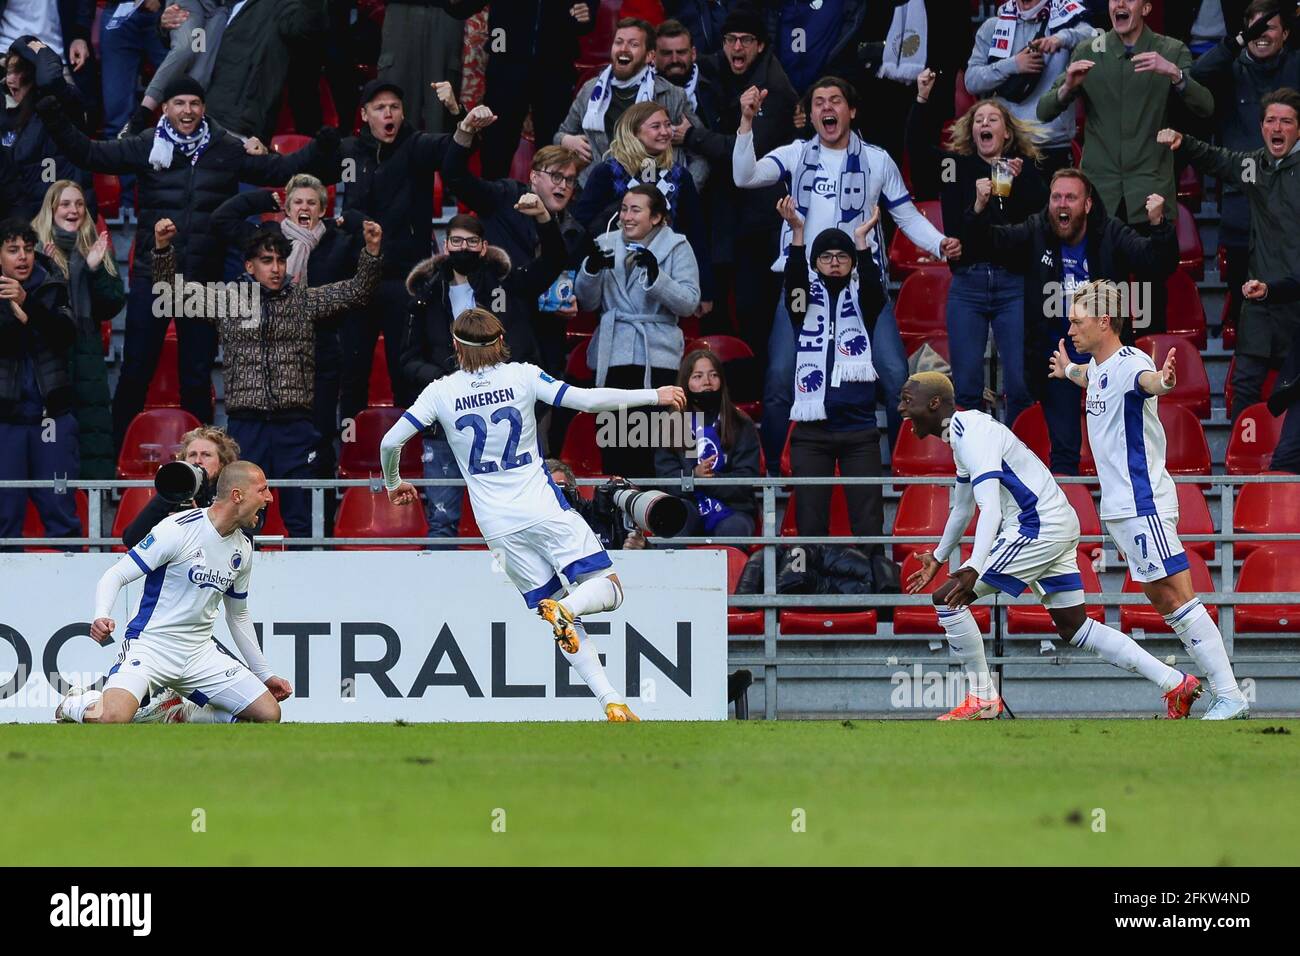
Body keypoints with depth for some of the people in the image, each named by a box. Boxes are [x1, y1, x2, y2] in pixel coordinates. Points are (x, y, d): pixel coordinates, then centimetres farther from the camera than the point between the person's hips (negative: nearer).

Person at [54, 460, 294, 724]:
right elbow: (116, 576, -14)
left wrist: (265, 674, 27)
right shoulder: (178, 529, -14)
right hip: (150, 643, -7)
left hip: (200, 652, 7)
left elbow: (238, 615, 24)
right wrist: (100, 617, -33)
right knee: (113, 719, -32)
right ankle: (78, 706, 5)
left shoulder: (243, 549, 8)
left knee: (269, 714, -6)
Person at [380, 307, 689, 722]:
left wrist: (393, 483, 21)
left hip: (499, 527, 2)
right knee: (607, 589, 4)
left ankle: (611, 700, -7)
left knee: (555, 612, 8)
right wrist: (655, 395, 4)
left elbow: (391, 442, -1)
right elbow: (587, 400, -6)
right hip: (544, 510, -2)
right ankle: (565, 608, -32)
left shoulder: (441, 392, 0)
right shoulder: (522, 376, -3)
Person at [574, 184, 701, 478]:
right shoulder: (606, 245, 10)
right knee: (613, 442, 0)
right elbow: (587, 302, 8)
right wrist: (591, 269, -10)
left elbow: (689, 302, -7)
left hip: (656, 357, -3)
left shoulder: (676, 247, 2)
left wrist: (656, 275, -21)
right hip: (613, 355, 3)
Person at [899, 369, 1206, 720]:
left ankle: (982, 698, -1)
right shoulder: (964, 432, 16)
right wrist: (938, 559, 42)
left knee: (947, 598, -8)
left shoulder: (972, 435, -16)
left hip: (1038, 530, -10)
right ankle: (1176, 683, 11)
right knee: (1074, 627, 13)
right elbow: (962, 510, 32)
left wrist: (973, 569, -38)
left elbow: (990, 509, -28)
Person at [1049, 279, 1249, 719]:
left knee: (1177, 595, -13)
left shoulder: (1129, 363, -17)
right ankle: (1214, 682, 11)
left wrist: (1161, 380, -67)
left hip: (1144, 504, -10)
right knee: (1159, 596, 8)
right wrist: (1069, 371, 61)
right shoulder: (1097, 366, 13)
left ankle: (1229, 696, -16)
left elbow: (1145, 379, -43)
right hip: (1119, 506, 10)